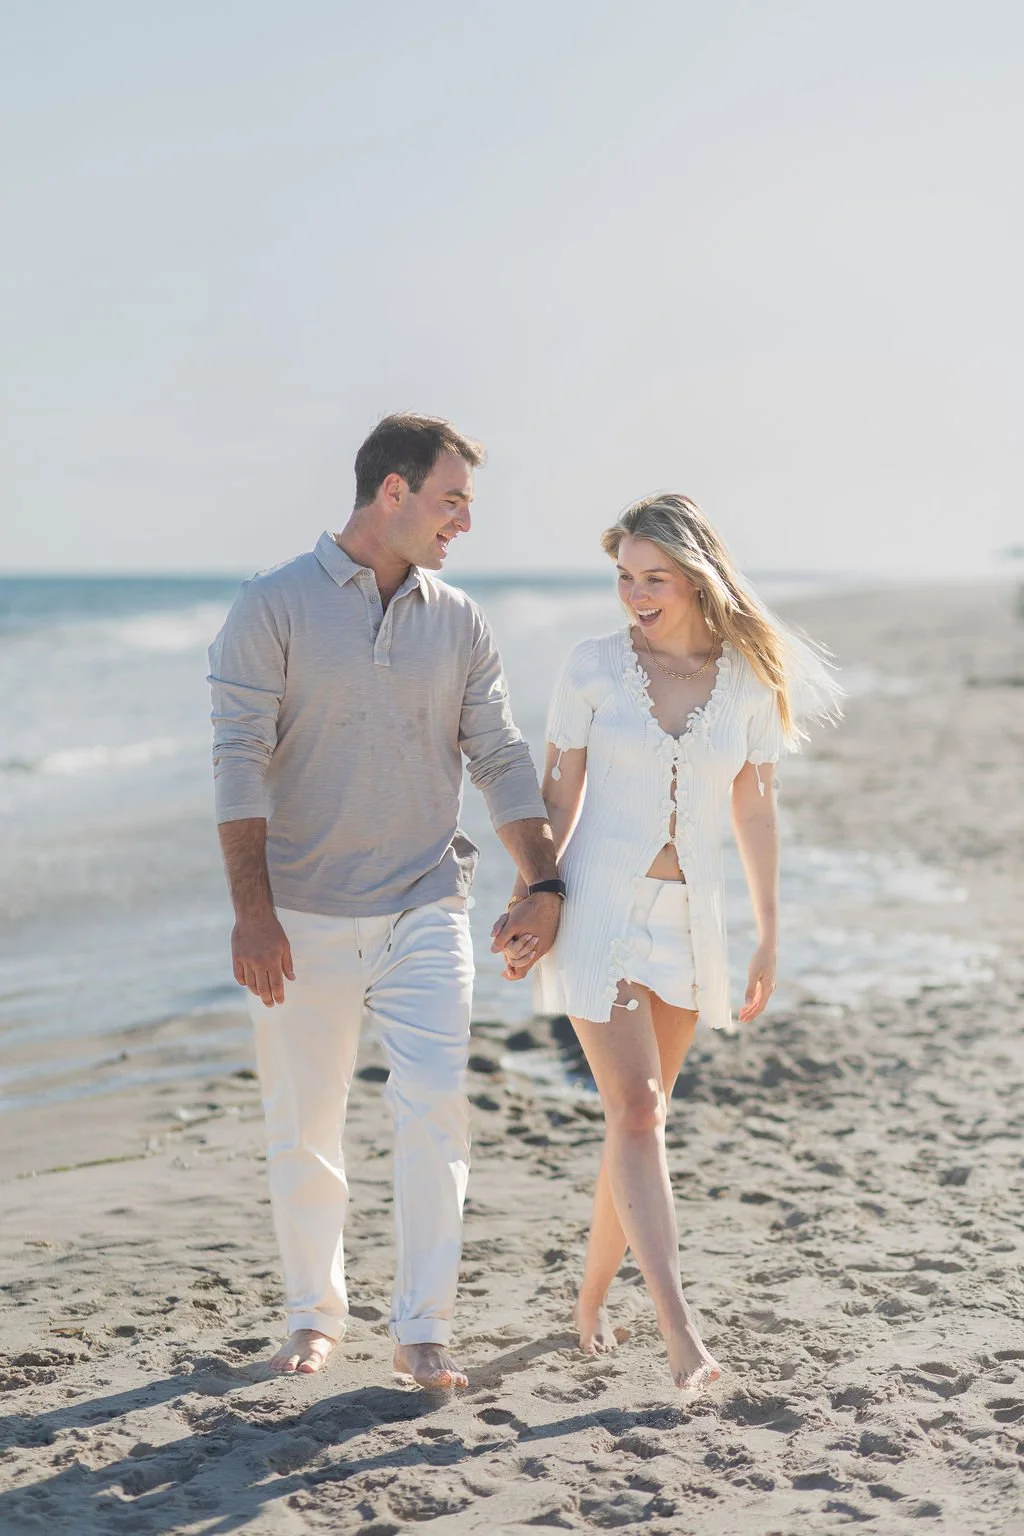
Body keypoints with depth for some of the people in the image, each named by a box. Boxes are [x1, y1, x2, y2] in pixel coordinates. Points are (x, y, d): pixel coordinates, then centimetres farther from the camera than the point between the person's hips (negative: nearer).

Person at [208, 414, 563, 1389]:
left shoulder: (458, 621, 8)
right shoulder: (274, 606, -4)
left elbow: (500, 760, 10)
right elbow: (241, 760, -9)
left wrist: (543, 881, 1)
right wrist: (251, 908, -17)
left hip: (424, 911, 2)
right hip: (304, 915, -2)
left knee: (434, 1108, -8)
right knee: (303, 1126, 7)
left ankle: (422, 1327, 4)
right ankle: (313, 1312, 26)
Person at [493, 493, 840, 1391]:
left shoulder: (751, 679, 0)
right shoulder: (595, 667, -4)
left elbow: (755, 812, 6)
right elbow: (559, 793, 1)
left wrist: (769, 938, 6)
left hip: (687, 919, 3)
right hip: (599, 910, -3)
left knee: (641, 1114, 10)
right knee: (637, 1110, -12)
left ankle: (592, 1297, 28)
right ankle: (680, 1333, -14)